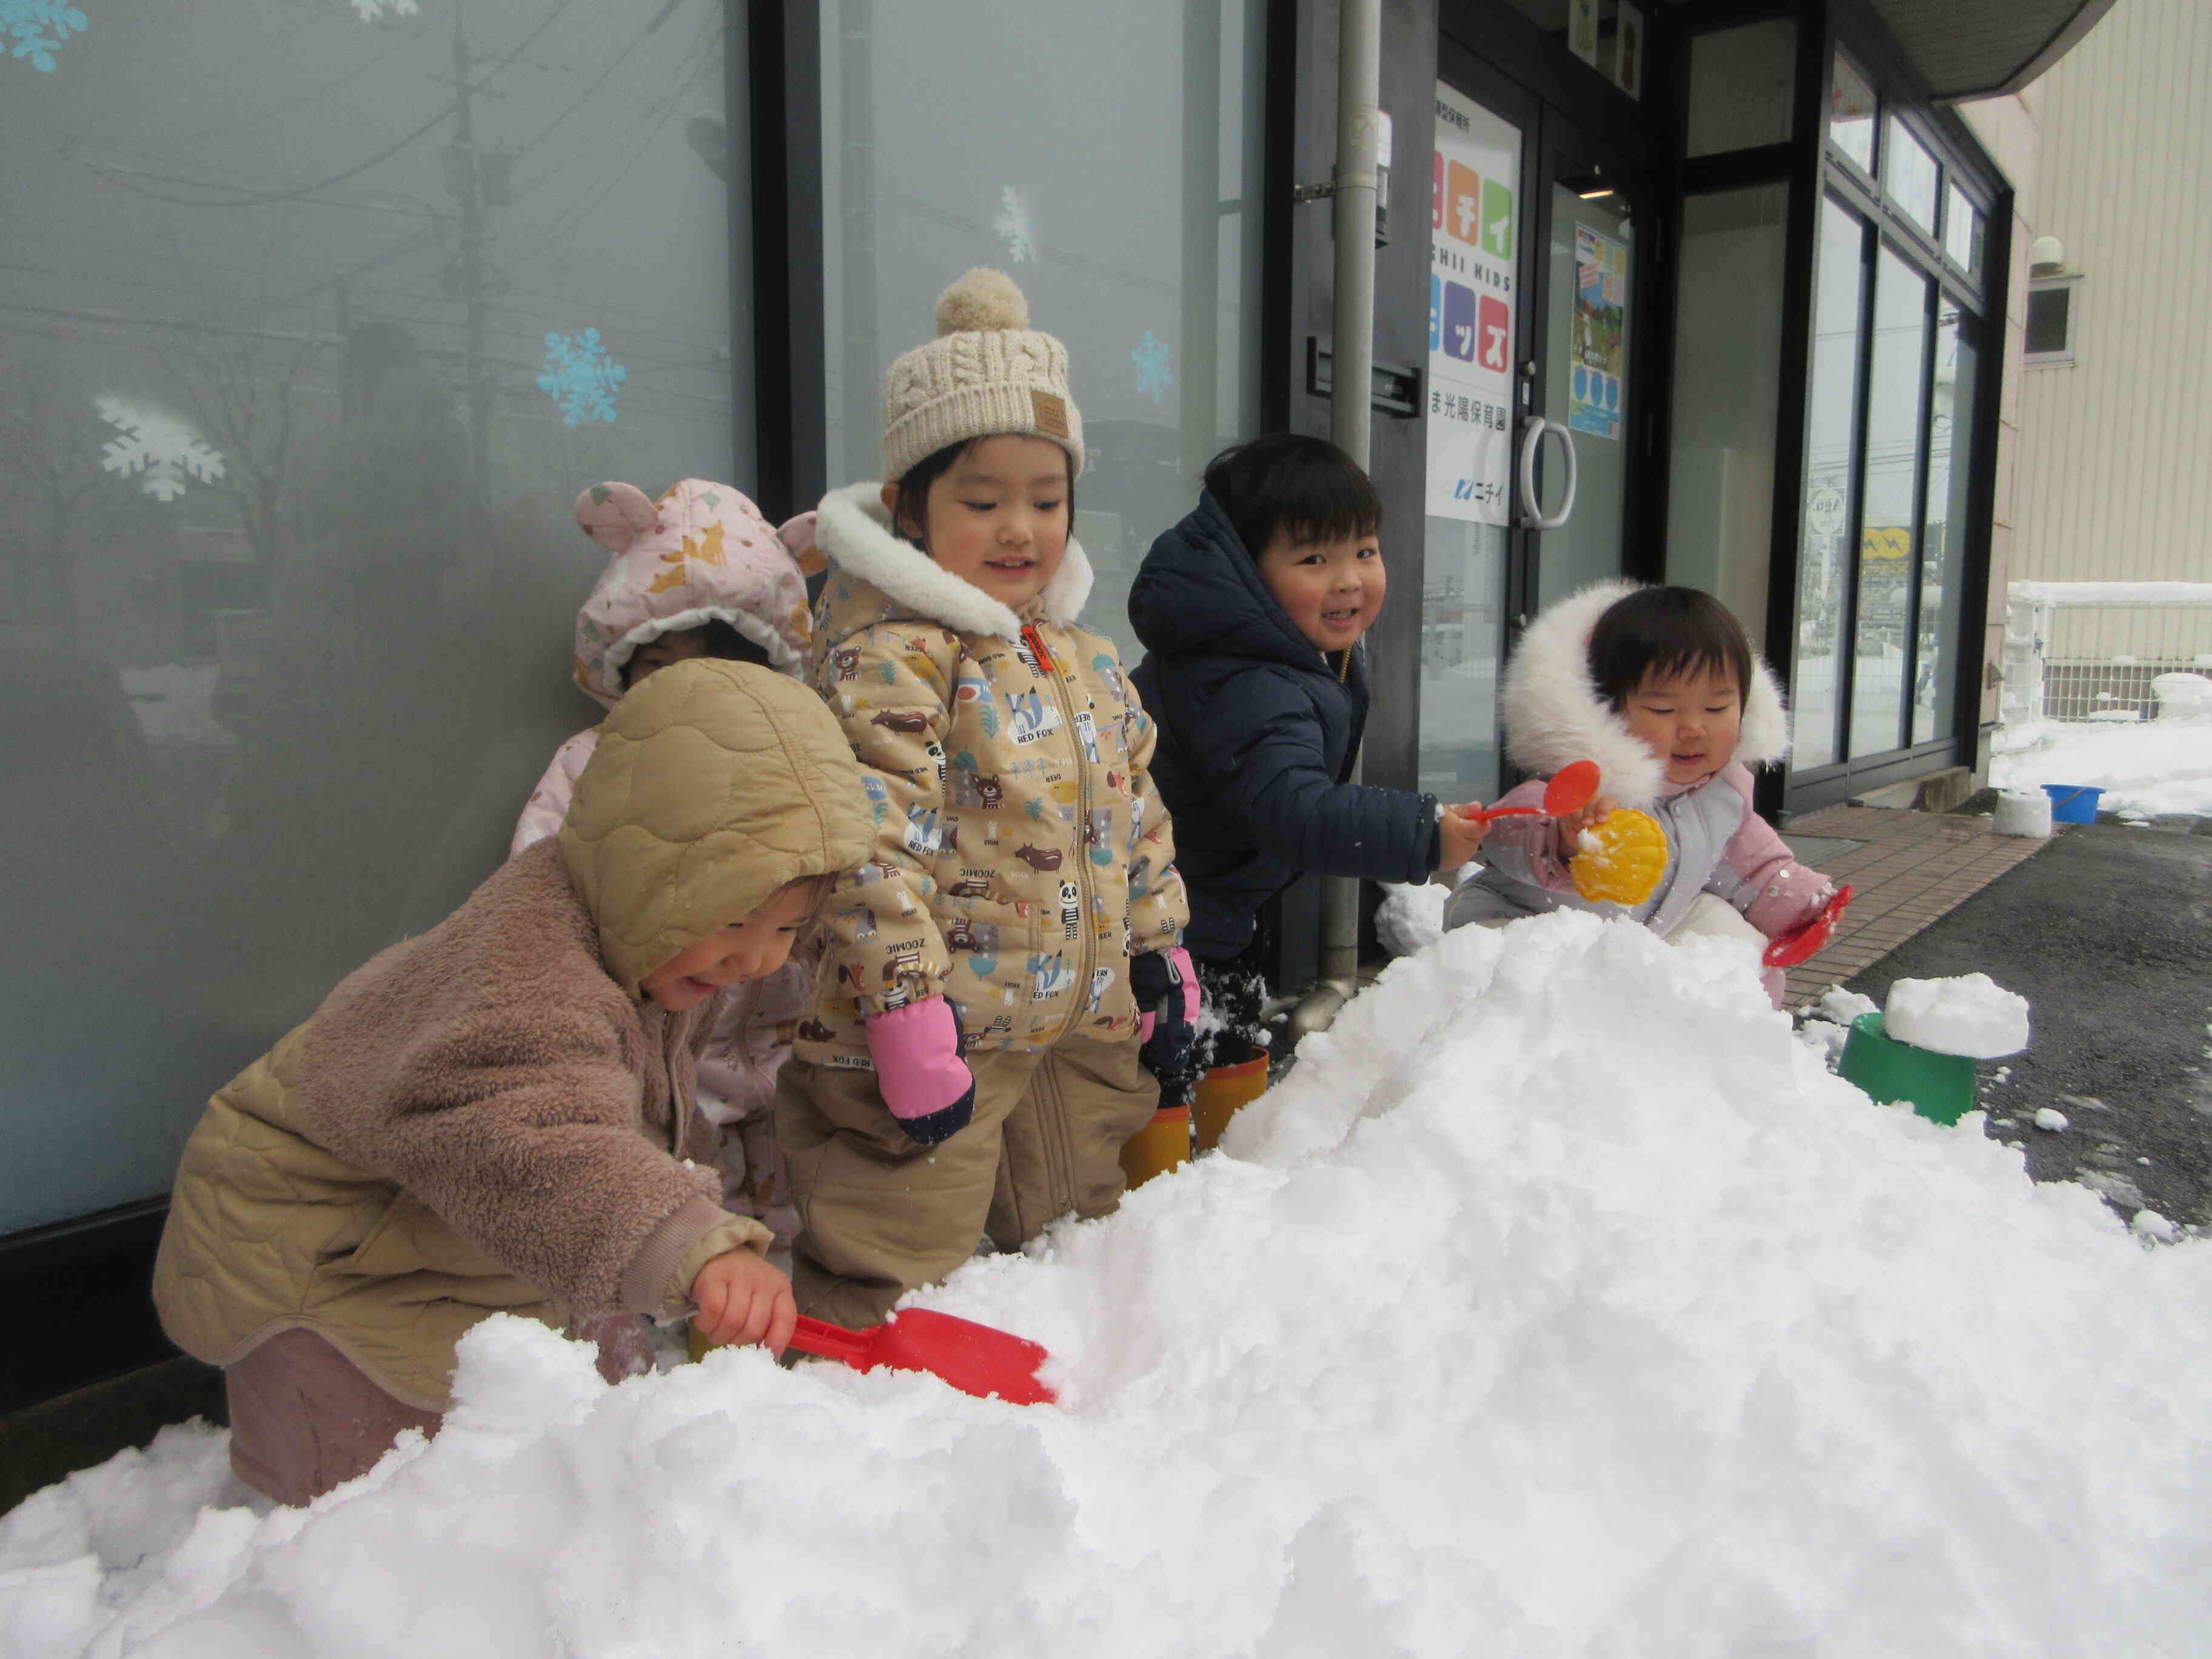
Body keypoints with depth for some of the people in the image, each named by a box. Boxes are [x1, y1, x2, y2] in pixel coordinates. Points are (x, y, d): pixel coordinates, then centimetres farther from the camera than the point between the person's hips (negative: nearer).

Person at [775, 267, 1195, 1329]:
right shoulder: (886, 653, -15)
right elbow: (874, 844, -21)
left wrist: (1161, 952, 17)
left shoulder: (1084, 657, 12)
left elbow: (1138, 814, 18)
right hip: (943, 1032, -8)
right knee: (894, 1284, 1)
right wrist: (907, 1003, -24)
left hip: (1086, 1025, 8)